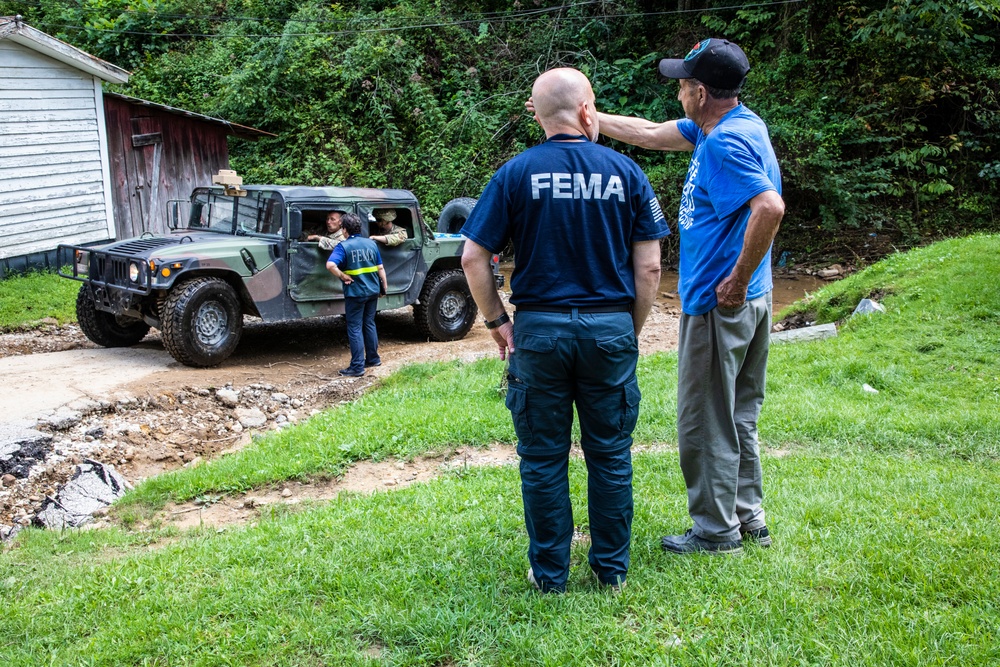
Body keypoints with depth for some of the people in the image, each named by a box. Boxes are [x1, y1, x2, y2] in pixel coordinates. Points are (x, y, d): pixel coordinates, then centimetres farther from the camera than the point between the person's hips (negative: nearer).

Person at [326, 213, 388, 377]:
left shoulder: (343, 246, -11)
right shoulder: (371, 243, 4)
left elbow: (330, 265, -26)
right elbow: (380, 268, 7)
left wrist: (343, 277, -14)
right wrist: (384, 287, 15)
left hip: (355, 293, -5)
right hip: (373, 291, 5)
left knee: (355, 328, 0)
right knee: (369, 324, 19)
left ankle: (357, 367, 0)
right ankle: (373, 358, 27)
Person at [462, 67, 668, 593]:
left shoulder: (517, 173, -3)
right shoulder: (625, 172, 0)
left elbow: (473, 258, -6)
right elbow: (649, 266, -1)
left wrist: (497, 321, 4)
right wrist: (632, 329, 10)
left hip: (539, 329, -1)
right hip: (610, 329, 1)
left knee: (543, 458, 10)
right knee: (610, 455, 13)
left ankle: (549, 573, 20)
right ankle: (612, 569, 24)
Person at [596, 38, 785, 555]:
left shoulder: (725, 142, -20)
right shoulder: (724, 126, 11)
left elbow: (770, 207, -33)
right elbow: (652, 134, 22)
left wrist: (737, 281, -24)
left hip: (719, 304, -10)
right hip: (752, 302, 10)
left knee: (705, 422, 3)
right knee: (738, 417, 18)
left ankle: (717, 531, 15)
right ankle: (748, 518, 30)